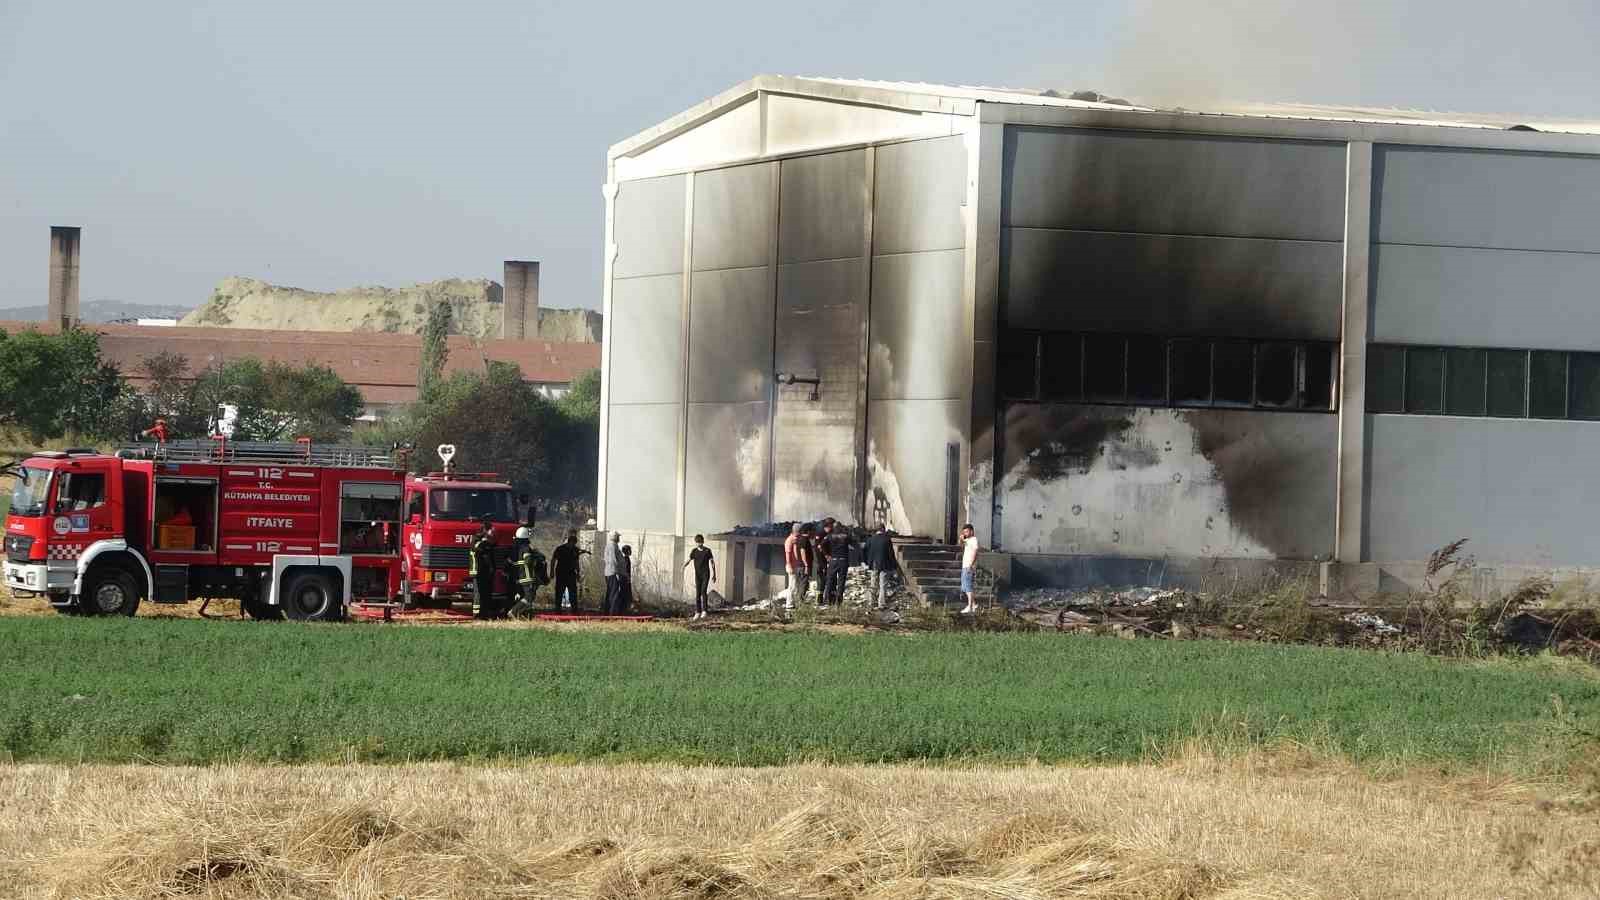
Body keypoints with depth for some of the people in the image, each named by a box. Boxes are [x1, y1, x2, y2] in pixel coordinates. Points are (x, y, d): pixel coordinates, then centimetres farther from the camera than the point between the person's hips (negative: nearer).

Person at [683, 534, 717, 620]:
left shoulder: (707, 550, 1)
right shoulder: (694, 551, 5)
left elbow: (712, 562, 4)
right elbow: (689, 560, -4)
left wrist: (714, 574, 2)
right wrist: (684, 566, -24)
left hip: (706, 574, -2)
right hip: (698, 574, 2)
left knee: (703, 591, -15)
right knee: (698, 593, 1)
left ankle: (704, 610, -9)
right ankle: (698, 612, 4)